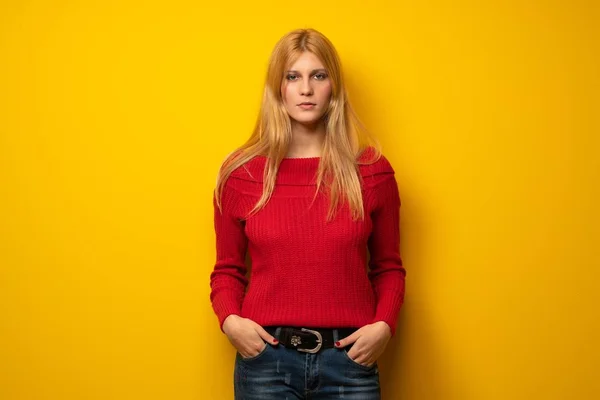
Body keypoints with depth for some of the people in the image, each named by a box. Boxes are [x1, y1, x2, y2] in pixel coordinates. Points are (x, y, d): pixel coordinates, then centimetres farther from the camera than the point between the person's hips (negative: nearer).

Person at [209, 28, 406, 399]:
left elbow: (388, 267, 8)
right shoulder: (241, 173, 0)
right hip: (266, 358, 0)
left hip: (349, 359, 0)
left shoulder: (372, 170, 0)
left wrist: (384, 325, -8)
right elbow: (228, 270, 8)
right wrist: (230, 320, -9)